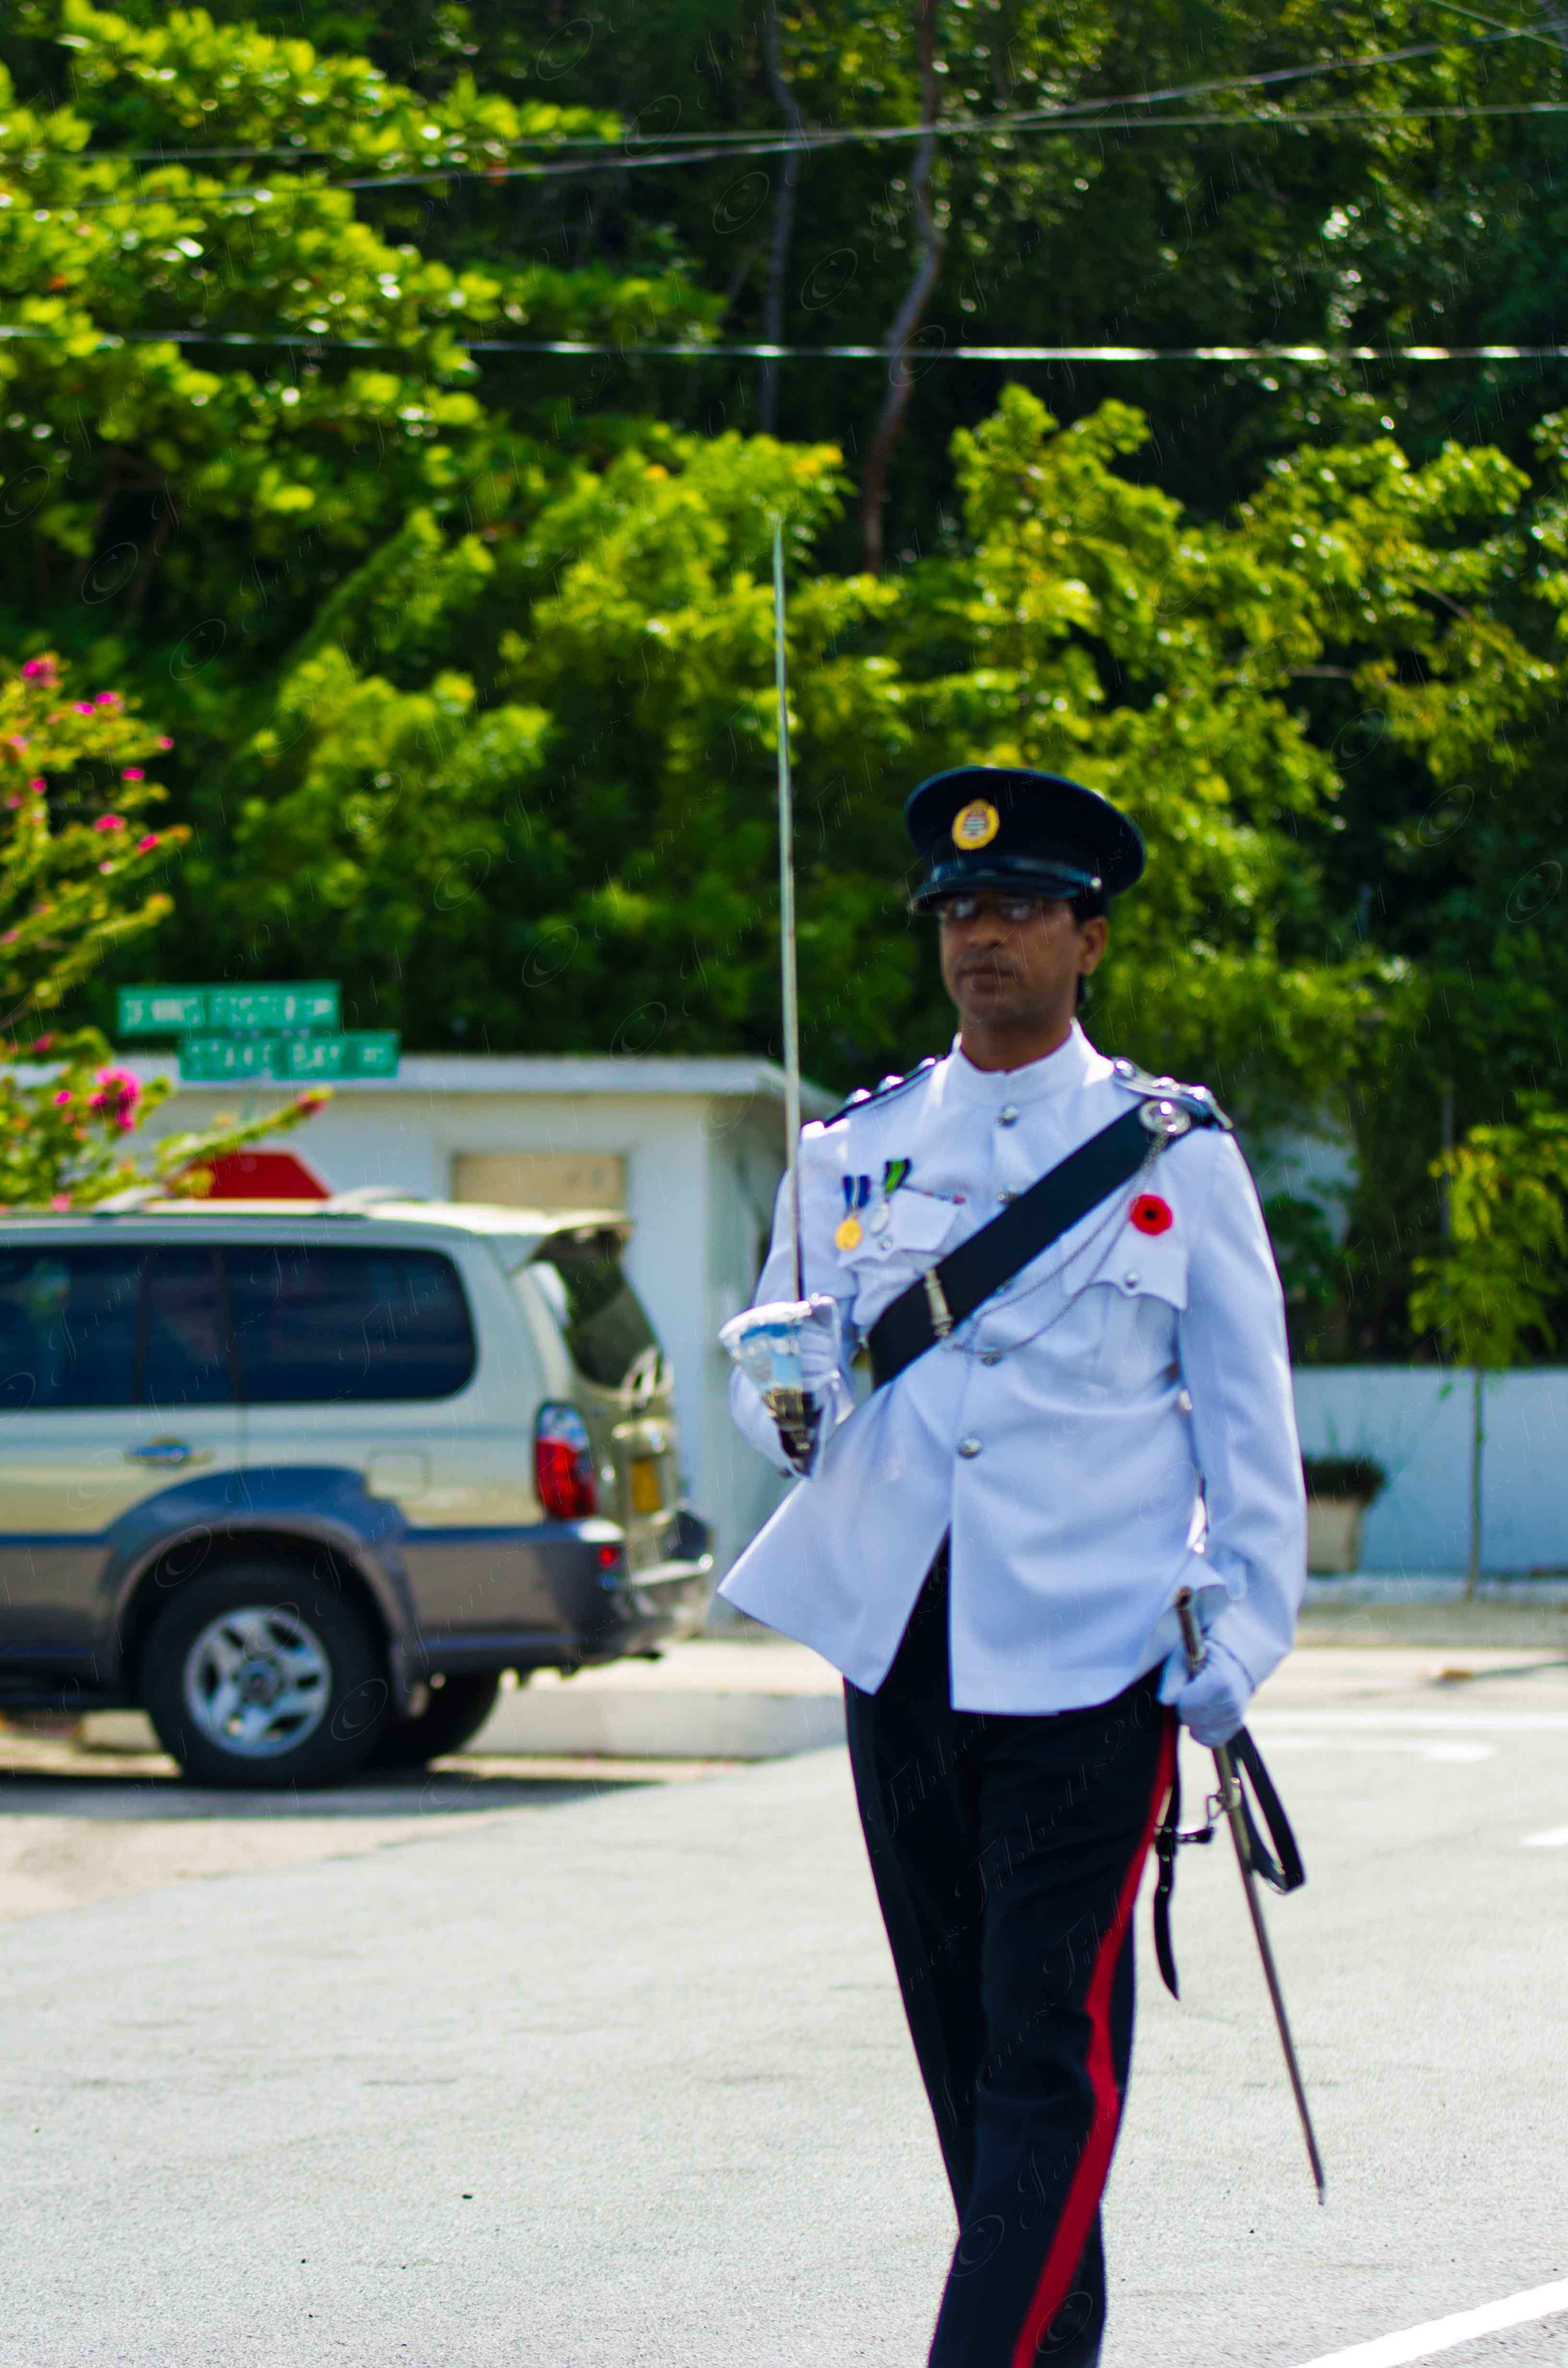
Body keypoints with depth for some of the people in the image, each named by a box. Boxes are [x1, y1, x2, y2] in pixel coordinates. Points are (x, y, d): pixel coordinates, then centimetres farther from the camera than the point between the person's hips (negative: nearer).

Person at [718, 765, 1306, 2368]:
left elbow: (1247, 1420, 4)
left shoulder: (1177, 1155, 3)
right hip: (899, 1649, 4)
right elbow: (775, 1344, 20)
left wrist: (1236, 1642, -4)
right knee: (961, 2037, 9)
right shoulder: (856, 1149, 11)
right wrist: (784, 1384, -4)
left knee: (1053, 2047, -10)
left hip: (1092, 1658, -4)